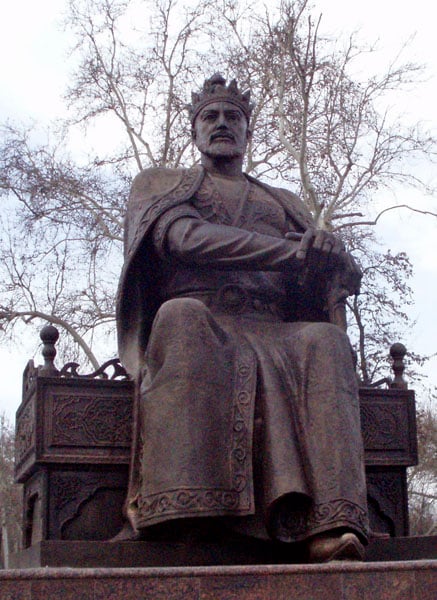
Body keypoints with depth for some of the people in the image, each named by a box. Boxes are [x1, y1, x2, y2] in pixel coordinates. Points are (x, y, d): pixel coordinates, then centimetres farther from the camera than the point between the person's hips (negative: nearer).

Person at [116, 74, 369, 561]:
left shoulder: (285, 204, 33)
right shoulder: (160, 183, 23)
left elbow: (318, 277, 18)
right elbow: (181, 237, -2)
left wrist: (326, 264, -11)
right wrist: (290, 251, -15)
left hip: (271, 331, 3)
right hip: (197, 320, -2)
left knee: (325, 342, -32)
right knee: (183, 318, -39)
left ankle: (327, 527, -49)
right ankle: (177, 518, -49)